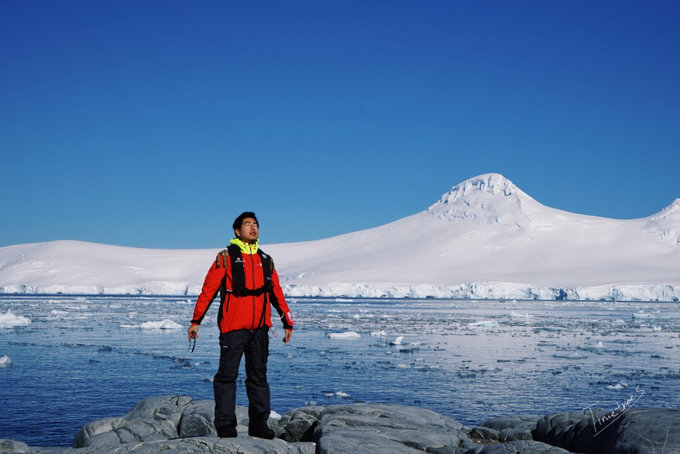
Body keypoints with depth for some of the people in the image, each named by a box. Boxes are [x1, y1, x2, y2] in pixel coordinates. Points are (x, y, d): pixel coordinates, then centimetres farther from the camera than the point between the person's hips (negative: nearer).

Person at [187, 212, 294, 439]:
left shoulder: (266, 261, 14)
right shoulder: (226, 258, 1)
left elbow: (277, 294, 18)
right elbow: (208, 290, -2)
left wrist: (288, 323, 17)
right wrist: (196, 321, -7)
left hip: (259, 328, 5)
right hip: (233, 328, -4)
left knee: (258, 376, 8)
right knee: (227, 375, -3)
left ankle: (258, 424, 15)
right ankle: (225, 425, 4)